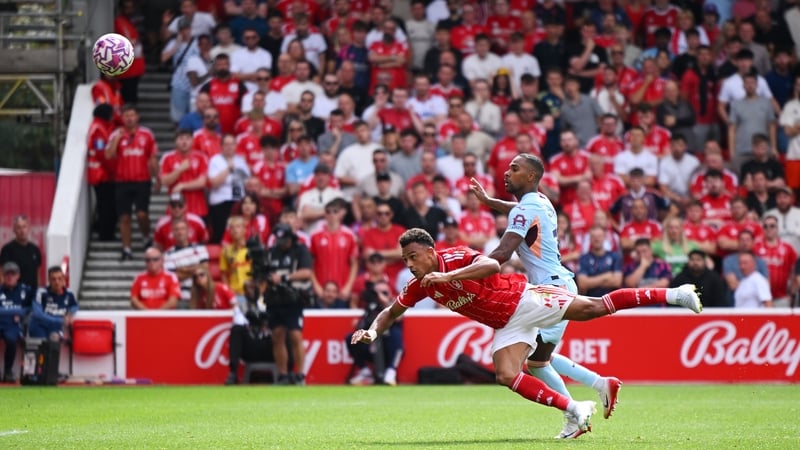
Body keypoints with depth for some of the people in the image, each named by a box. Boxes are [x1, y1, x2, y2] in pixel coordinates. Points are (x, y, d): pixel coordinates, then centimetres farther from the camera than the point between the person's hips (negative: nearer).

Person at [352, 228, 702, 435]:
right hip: (506, 326, 6)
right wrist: (373, 331, -7)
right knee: (506, 376, -14)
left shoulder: (456, 257, -21)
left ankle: (675, 295, -3)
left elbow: (491, 264, -39)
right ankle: (576, 411, -10)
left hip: (523, 300, -6)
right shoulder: (419, 287, -1)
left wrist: (447, 276, -45)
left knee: (594, 308, -11)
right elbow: (391, 312, 12)